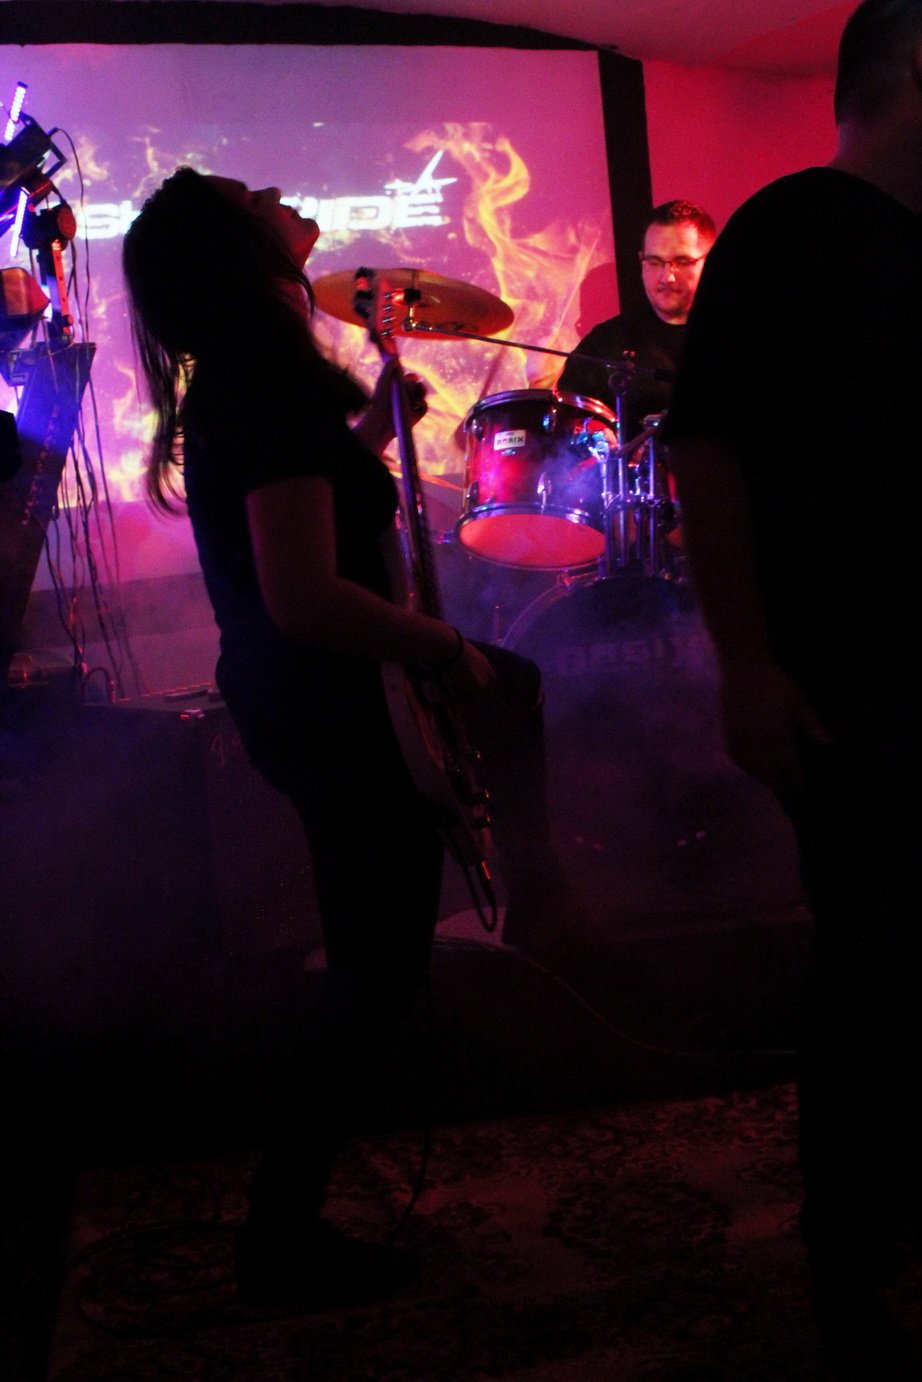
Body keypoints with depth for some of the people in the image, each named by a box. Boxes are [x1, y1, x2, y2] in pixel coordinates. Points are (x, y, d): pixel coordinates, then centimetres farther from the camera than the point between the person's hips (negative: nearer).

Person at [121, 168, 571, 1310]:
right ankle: (282, 1236, 12)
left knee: (515, 689, 29)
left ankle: (531, 892, 43)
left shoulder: (236, 381, 6)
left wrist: (372, 421, 16)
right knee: (378, 973, 1)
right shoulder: (273, 393, -25)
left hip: (303, 697, 10)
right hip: (331, 714, -10)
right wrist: (444, 647, -20)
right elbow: (307, 597, -33)